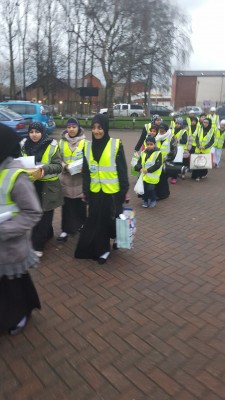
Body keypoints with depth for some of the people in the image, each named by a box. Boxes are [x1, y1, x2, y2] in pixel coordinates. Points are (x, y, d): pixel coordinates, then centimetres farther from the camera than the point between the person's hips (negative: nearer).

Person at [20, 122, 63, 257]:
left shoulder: (51, 146, -10)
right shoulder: (24, 146, 3)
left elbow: (58, 166, -11)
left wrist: (45, 168, -29)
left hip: (47, 186, -4)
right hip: (31, 185, 4)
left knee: (44, 216, 2)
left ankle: (38, 245, 12)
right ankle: (47, 235, 35)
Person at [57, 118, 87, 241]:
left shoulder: (85, 142, -5)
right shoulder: (62, 142, 4)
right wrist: (65, 166, -11)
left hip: (80, 178, -1)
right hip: (66, 178, 2)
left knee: (80, 204, 10)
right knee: (67, 205, 4)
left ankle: (82, 225, 31)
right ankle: (66, 229, 14)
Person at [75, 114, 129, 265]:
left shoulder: (116, 145, -8)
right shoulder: (87, 146, 4)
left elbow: (122, 170, -7)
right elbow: (86, 172, 8)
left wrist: (125, 191, -7)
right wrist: (85, 191, 7)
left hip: (112, 191, -3)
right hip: (95, 192, 4)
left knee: (114, 219, 10)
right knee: (97, 221, 9)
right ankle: (102, 249, 26)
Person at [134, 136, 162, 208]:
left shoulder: (158, 153, -10)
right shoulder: (143, 153, 6)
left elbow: (158, 165, -17)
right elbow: (139, 162, 9)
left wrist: (148, 170, -21)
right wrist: (140, 168, -13)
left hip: (153, 176, -5)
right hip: (144, 175, 5)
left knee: (150, 188, -3)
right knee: (144, 188, 10)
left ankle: (153, 200, 21)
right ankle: (145, 200, 29)